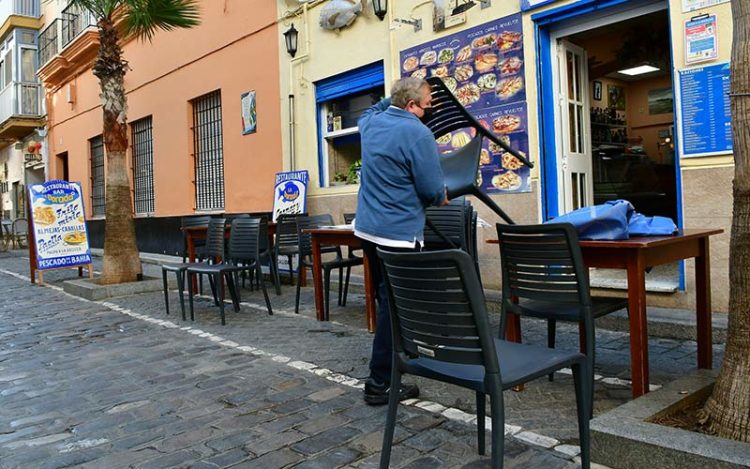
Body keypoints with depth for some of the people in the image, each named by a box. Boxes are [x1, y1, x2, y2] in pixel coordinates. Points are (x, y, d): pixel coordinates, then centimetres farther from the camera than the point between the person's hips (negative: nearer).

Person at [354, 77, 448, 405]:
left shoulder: (371, 122, 8)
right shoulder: (418, 134, -16)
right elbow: (433, 190, -15)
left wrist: (394, 98, 28)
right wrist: (443, 199, 6)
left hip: (367, 228, 9)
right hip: (399, 233, -9)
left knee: (385, 300, 20)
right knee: (395, 306, -2)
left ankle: (389, 362, 35)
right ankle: (380, 383, 4)